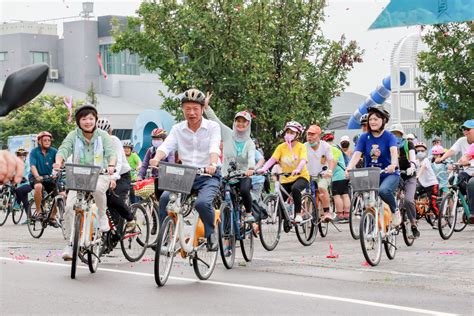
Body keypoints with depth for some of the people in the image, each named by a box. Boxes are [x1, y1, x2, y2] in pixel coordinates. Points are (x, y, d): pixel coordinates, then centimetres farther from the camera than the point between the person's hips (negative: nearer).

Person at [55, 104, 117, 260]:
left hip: (100, 175, -2)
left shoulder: (103, 136, -1)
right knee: (69, 206, -15)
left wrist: (111, 165, -35)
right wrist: (59, 162, -37)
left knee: (98, 188, -38)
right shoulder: (73, 136, -1)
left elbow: (111, 152, -12)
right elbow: (64, 149, -15)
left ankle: (102, 215, -8)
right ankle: (70, 244, -3)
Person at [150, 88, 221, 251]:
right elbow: (166, 146, -7)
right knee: (165, 198, -23)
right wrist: (156, 159, -30)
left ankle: (210, 233, -4)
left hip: (208, 176, -3)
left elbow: (214, 148, -17)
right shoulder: (178, 129, 8)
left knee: (202, 202, -31)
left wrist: (213, 164, -39)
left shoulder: (212, 127, 0)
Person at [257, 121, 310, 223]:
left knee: (295, 188, -36)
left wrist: (297, 170, -45)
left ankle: (298, 214, -23)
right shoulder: (281, 147, 0)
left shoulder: (301, 147, -7)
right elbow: (272, 159, -11)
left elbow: (303, 160, -23)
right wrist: (263, 169, -31)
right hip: (285, 179, 4)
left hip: (301, 176, -4)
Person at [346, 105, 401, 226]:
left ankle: (395, 211, -6)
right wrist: (349, 168, -29)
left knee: (383, 190, -34)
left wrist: (393, 165, -46)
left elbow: (394, 151, -24)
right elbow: (357, 154, -9)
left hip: (388, 175, -4)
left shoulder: (389, 137, -5)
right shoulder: (364, 137, 2)